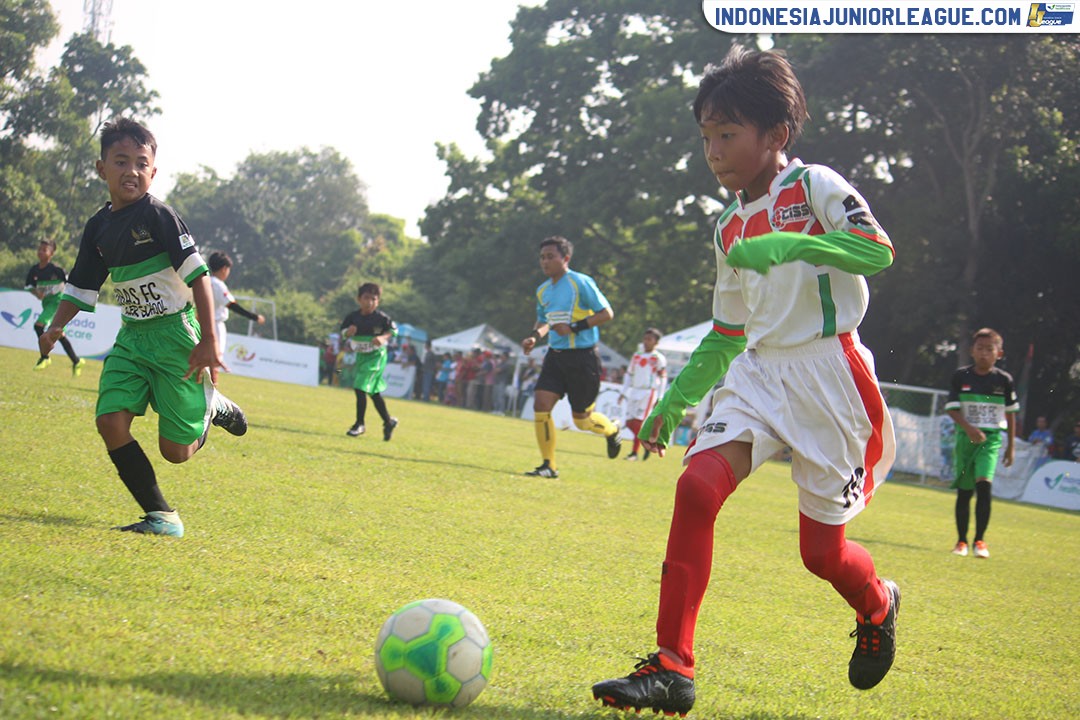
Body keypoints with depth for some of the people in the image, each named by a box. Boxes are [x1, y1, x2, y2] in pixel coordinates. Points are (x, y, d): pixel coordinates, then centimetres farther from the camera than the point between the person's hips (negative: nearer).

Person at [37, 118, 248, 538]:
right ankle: (161, 516, -3)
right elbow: (81, 289, 15)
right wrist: (55, 328, 0)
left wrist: (208, 341, -20)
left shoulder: (158, 216, -14)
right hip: (131, 337, 6)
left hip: (174, 334, -6)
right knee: (111, 421, -14)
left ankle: (212, 407, 29)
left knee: (175, 450, -5)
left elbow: (197, 275, -16)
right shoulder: (99, 227, 5)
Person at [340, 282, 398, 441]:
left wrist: (383, 338, -21)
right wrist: (348, 332, -19)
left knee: (361, 388, -14)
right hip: (360, 356, 6)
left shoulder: (381, 317, -13)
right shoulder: (352, 317, -3)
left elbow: (393, 330, -3)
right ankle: (388, 421, 29)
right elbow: (343, 333, 3)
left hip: (376, 356, -5)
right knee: (374, 392, 13)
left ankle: (359, 424, -4)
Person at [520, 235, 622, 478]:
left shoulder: (581, 283, -11)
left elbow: (606, 313, -11)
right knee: (541, 405, -10)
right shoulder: (543, 291, 10)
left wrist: (574, 328, -19)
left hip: (582, 356, -6)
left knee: (581, 418, 3)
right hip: (555, 355, 6)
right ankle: (549, 465, -2)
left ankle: (612, 431, 37)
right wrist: (534, 336, 5)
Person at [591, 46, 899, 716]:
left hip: (827, 371, -6)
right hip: (759, 371, 6)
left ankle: (877, 606, 38)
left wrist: (791, 244, -32)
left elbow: (878, 250, -22)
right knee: (697, 485, -20)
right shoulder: (730, 228, 16)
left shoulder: (814, 186, -5)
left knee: (822, 551, 0)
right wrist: (677, 399, 21)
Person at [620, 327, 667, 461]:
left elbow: (663, 379, -3)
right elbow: (629, 375, 20)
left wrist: (659, 398, -8)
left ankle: (634, 452, -7)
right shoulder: (637, 356, 15)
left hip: (649, 392, -6)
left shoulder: (659, 358, -2)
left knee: (638, 422, -12)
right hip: (634, 391, 6)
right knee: (630, 423, 2)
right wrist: (624, 392, 15)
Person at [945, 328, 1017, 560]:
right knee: (964, 491, 6)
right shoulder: (961, 376, 0)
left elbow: (1011, 414, 11)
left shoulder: (1004, 380, 1)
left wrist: (1011, 446, 13)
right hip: (966, 437, 1)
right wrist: (968, 428, -19)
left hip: (992, 438, -1)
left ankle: (980, 540, -15)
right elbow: (952, 408, -2)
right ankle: (961, 541, 21)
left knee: (983, 484, -20)